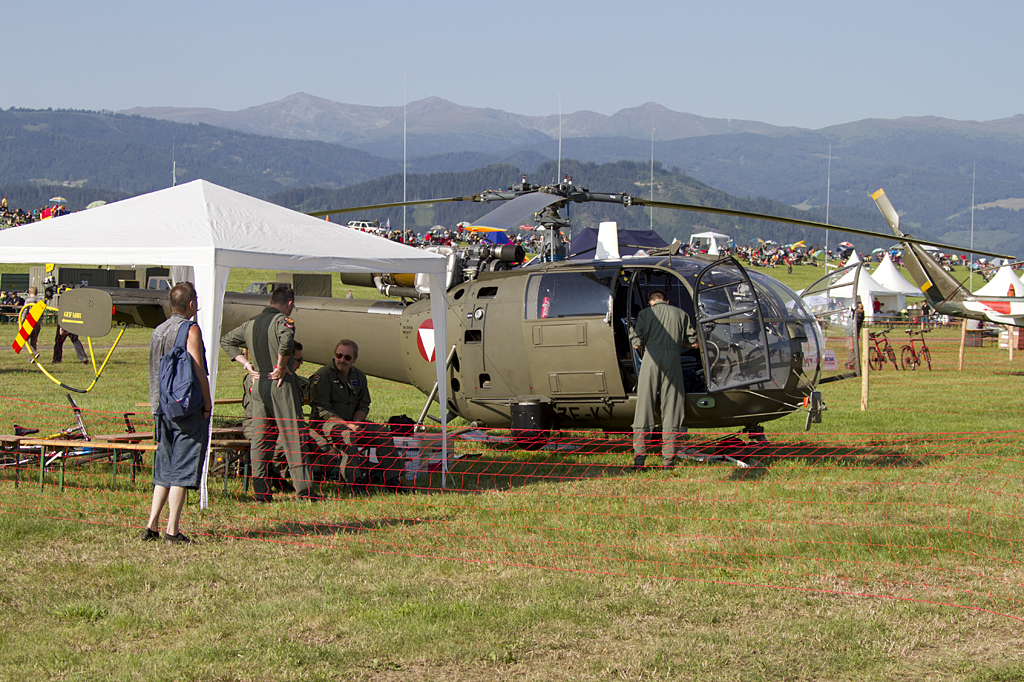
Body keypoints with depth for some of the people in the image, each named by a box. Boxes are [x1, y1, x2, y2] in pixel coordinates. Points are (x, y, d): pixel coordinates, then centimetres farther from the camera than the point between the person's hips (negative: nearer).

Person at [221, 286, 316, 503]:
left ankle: (260, 490, 8)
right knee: (293, 436, -3)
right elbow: (286, 340, -32)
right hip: (280, 383, -6)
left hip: (258, 384, 7)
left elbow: (226, 341, 24)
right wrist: (281, 367, -18)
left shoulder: (251, 323, 13)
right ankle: (303, 488, -5)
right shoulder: (282, 321, -9)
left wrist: (247, 363, 15)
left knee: (260, 437, 10)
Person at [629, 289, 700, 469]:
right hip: (673, 359, 1)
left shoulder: (645, 313, 10)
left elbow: (637, 344, 2)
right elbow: (694, 343, 16)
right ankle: (668, 457, 3)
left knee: (644, 409, 2)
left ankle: (639, 457, -2)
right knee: (671, 409, 6)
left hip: (652, 358, -1)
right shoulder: (680, 314, 16)